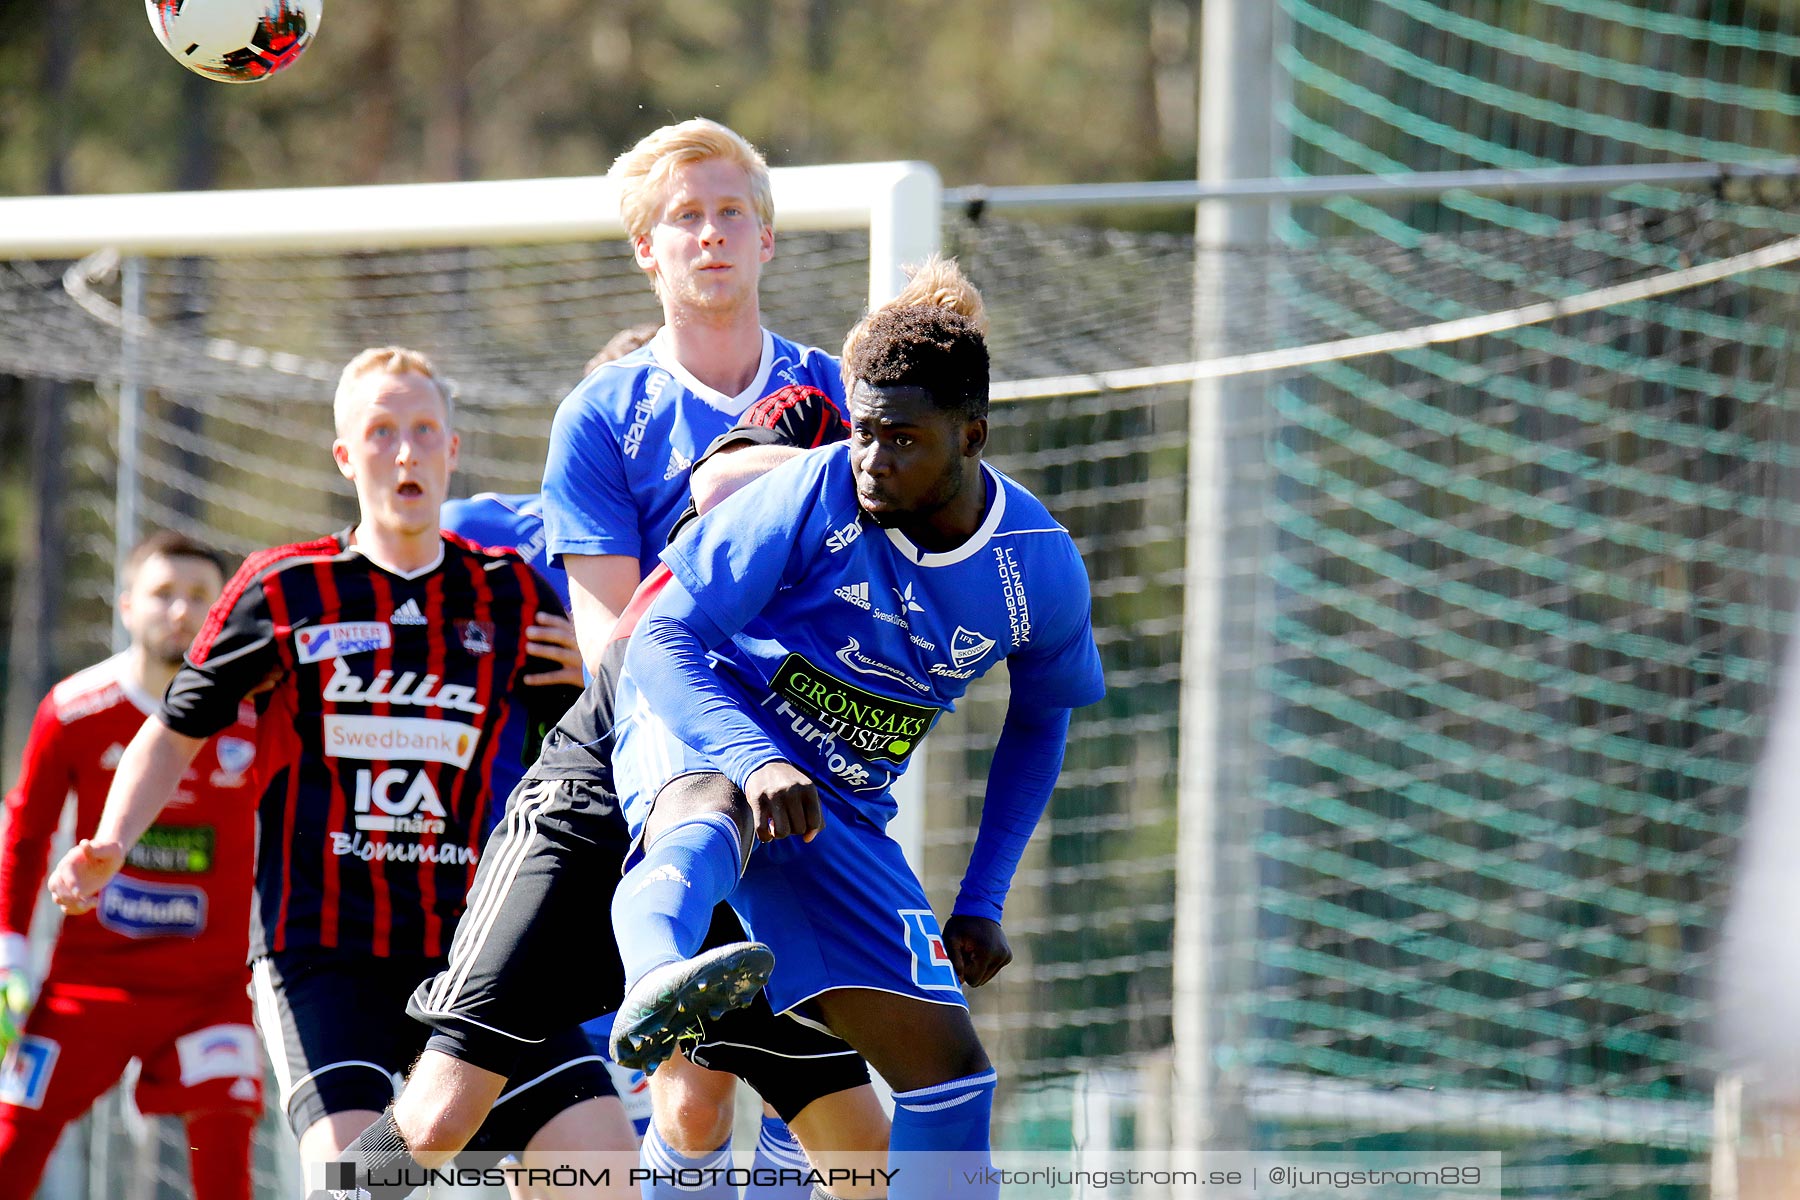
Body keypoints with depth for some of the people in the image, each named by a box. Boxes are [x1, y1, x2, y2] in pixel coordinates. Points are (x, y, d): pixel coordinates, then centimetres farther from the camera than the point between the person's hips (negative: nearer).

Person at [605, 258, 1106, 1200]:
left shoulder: (1041, 570, -4)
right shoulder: (813, 496, -17)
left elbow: (1039, 721, 15)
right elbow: (661, 638, -19)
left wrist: (982, 902, 10)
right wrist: (756, 763, -37)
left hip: (841, 814, 5)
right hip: (705, 738, -5)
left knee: (950, 1068, -2)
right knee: (712, 809, -43)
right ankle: (656, 988, -77)